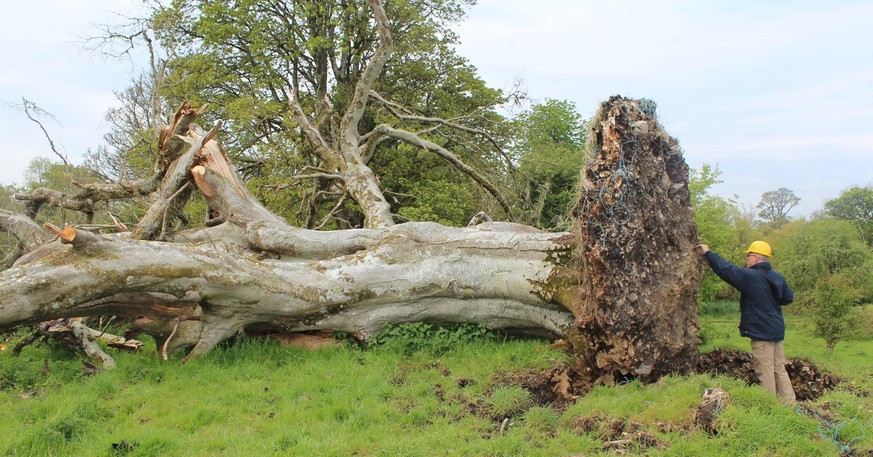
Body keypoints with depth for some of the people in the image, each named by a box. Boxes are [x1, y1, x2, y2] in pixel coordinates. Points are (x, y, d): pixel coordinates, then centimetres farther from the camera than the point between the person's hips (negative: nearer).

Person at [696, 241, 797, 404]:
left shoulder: (750, 276, -17)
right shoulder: (778, 277, 6)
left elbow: (726, 269, -16)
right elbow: (789, 297, 17)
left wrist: (708, 253, -6)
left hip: (761, 332, -8)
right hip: (777, 331, 8)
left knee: (765, 371, -1)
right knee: (779, 369, 15)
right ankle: (789, 402, 17)